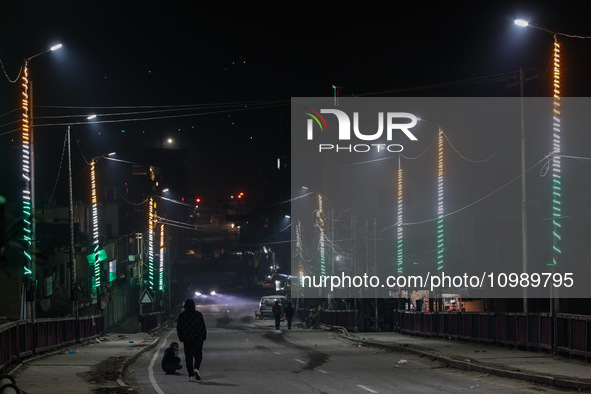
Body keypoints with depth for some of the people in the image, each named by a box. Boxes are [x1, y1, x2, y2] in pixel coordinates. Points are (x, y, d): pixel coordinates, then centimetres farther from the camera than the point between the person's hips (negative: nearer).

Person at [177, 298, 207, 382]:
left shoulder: (182, 315, 2)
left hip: (187, 340, 1)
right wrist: (203, 337, 8)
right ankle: (196, 368, -16)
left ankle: (191, 375, -2)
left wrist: (181, 338, 12)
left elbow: (179, 328, 4)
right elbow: (203, 327, 0)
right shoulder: (198, 314, -1)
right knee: (198, 355, 10)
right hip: (198, 339, -1)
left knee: (188, 357, 4)